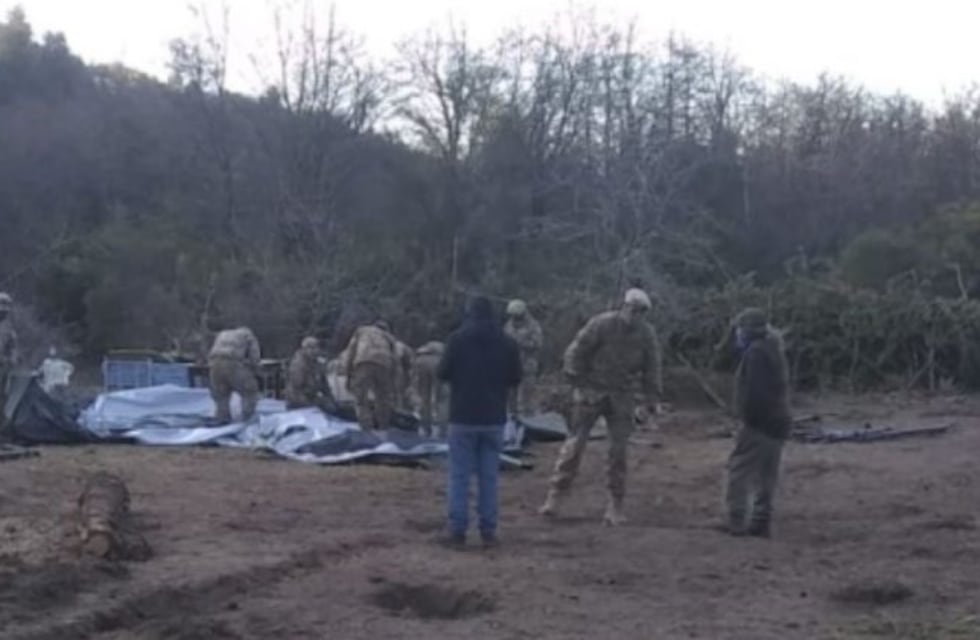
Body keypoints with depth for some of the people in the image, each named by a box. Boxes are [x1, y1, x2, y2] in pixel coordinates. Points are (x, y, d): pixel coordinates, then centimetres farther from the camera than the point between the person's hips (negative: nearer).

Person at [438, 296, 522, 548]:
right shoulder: (507, 342, 3)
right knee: (489, 476, 8)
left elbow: (443, 373, -3)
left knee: (459, 476, 2)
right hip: (494, 418, 3)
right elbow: (515, 379, 9)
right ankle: (488, 531, 7)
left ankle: (458, 531, 0)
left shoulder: (458, 338, -7)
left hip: (463, 417, -2)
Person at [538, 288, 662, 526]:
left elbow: (652, 366, 8)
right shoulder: (601, 324, -13)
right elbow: (576, 351, -8)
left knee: (618, 450, 0)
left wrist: (651, 395, 2)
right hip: (592, 391, -3)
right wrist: (576, 382, -11)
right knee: (574, 444, -4)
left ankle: (615, 506, 8)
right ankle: (554, 497, 2)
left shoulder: (647, 334, -2)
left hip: (621, 397, 3)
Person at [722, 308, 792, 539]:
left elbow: (753, 391, -22)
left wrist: (748, 416, -15)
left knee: (740, 468, -5)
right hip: (778, 422, 10)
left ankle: (737, 520, -8)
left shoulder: (756, 352, -15)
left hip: (759, 423, -10)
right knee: (766, 476, 12)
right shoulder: (774, 351, 16)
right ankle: (760, 521, 15)